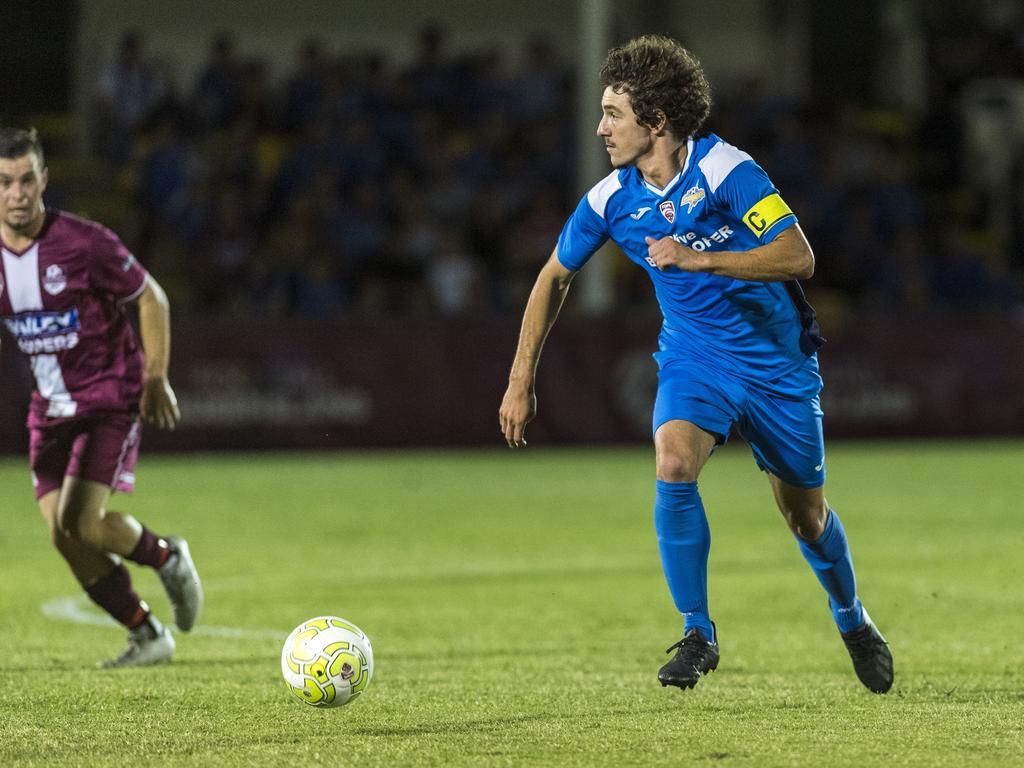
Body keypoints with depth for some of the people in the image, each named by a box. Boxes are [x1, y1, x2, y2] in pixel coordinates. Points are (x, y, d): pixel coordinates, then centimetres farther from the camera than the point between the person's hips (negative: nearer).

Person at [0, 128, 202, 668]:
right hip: (49, 409, 5)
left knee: (81, 522, -20)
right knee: (63, 537, -2)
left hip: (110, 399, -5)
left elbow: (152, 297, -5)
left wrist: (155, 378, -8)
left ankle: (167, 557, 12)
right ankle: (148, 636, 16)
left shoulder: (84, 244, -19)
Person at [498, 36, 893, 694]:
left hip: (777, 362, -2)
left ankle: (853, 622, 40)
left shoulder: (724, 170, -21)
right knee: (674, 465, -27)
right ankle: (698, 634, -15)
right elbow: (555, 277, 8)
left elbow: (799, 256, -26)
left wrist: (697, 258, -33)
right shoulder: (612, 201, -7)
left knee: (806, 514, 10)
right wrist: (521, 382, 6)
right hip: (693, 360, 2)